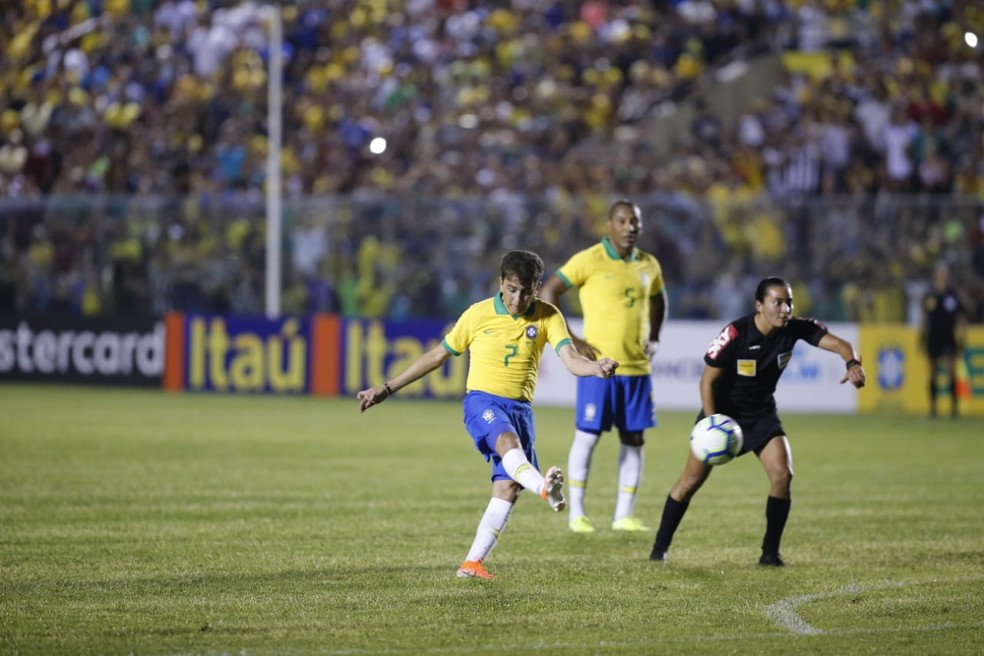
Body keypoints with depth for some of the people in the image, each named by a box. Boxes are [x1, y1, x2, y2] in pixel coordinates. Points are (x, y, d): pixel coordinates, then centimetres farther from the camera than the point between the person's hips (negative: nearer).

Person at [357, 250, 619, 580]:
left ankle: (472, 563, -1)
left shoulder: (548, 316, 2)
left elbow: (570, 359, -13)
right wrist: (386, 389, 11)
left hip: (520, 407, 3)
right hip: (482, 400, -3)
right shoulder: (478, 314, 0)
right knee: (508, 441, -35)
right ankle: (544, 488, -65)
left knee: (508, 488, -7)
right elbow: (437, 356, 10)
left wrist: (597, 368, -37)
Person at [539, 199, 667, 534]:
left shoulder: (649, 265, 10)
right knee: (587, 436, -2)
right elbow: (547, 292, -8)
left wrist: (654, 337, 14)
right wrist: (570, 340, -12)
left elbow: (658, 300, 30)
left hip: (637, 367, 6)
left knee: (633, 439, 5)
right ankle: (577, 514, 6)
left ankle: (624, 515, 12)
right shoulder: (590, 260, -8)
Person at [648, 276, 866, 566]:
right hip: (722, 411, -3)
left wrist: (853, 363, -45)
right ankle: (660, 548, 16)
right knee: (691, 480, 1)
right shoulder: (735, 334, -27)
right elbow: (707, 380, -19)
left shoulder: (795, 329, -16)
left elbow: (837, 343, -22)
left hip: (762, 414, 3)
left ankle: (770, 553, -2)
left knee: (782, 475, -14)